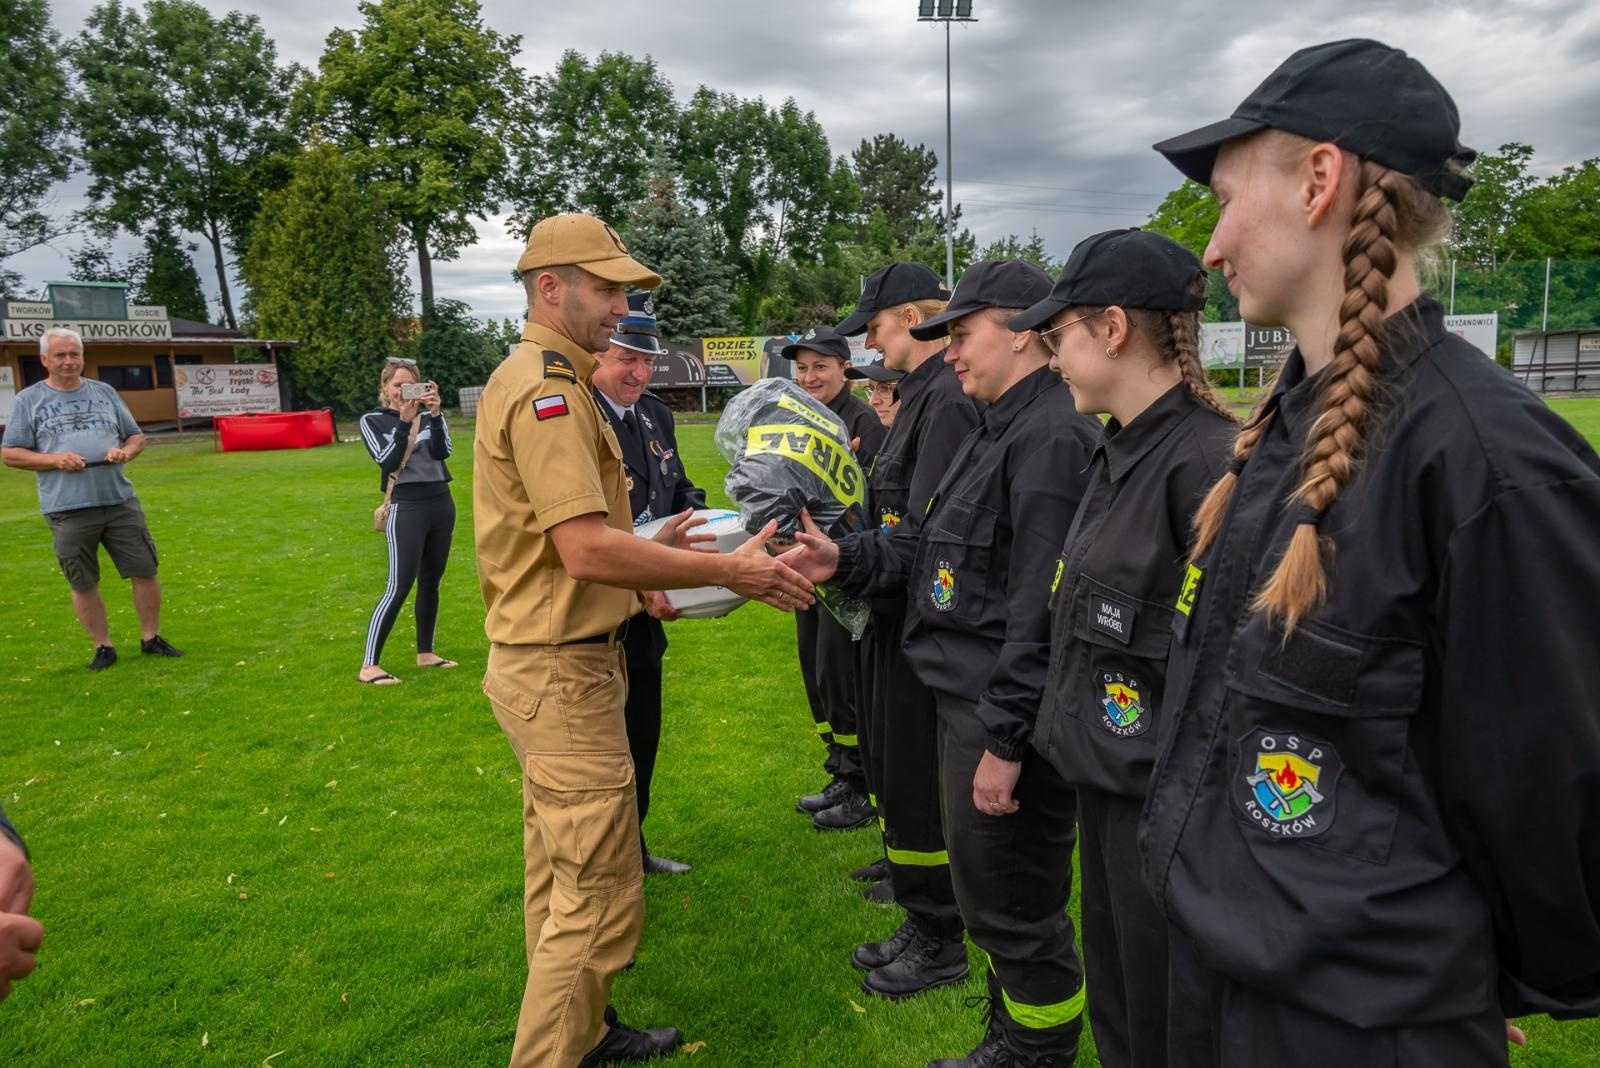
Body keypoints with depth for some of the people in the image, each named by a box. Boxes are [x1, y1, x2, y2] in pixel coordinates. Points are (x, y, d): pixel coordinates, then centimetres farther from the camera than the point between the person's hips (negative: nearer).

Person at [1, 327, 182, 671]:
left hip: (120, 501, 2)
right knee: (83, 584, 6)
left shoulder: (104, 392, 11)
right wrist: (54, 460, -14)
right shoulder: (28, 400, 3)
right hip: (67, 510, -2)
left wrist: (125, 452, -7)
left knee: (145, 571, 3)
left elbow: (136, 436, 16)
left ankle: (151, 638, 17)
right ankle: (103, 647, 19)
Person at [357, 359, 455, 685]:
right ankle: (369, 666, -6)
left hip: (442, 504, 4)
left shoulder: (429, 415, 7)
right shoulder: (373, 420, 1)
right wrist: (404, 422, -21)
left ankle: (425, 653, 23)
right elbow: (387, 461, -13)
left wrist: (434, 414, -21)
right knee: (399, 586, -10)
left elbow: (442, 451, -9)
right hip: (407, 508, -4)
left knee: (430, 582, 11)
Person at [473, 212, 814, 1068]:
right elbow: (588, 550, -26)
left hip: (549, 661, 11)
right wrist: (730, 571, -20)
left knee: (561, 877, 22)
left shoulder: (536, 379, 14)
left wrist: (647, 546, 8)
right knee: (599, 896, 0)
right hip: (561, 673, -11)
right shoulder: (548, 388, -18)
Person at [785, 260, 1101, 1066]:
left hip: (1003, 713, -10)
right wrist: (847, 561, 4)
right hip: (965, 699, 10)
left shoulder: (1053, 437, -18)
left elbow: (1042, 609, -24)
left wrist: (1005, 738, -22)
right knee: (990, 896, 22)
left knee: (1013, 908, 6)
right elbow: (940, 556, 16)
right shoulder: (997, 429, 14)